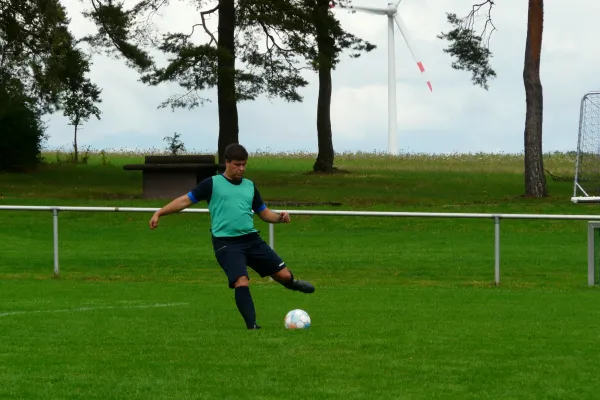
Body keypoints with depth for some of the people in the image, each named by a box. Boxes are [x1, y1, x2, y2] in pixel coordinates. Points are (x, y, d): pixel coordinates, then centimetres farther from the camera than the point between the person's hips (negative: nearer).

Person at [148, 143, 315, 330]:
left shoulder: (250, 186, 15)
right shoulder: (212, 184, 2)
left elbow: (263, 212, 22)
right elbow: (186, 200, 3)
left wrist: (279, 217, 0)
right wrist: (159, 213, -5)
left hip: (252, 239, 4)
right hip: (226, 243, -4)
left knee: (283, 274, 3)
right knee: (241, 282, -23)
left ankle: (291, 282, 40)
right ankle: (252, 325, -18)